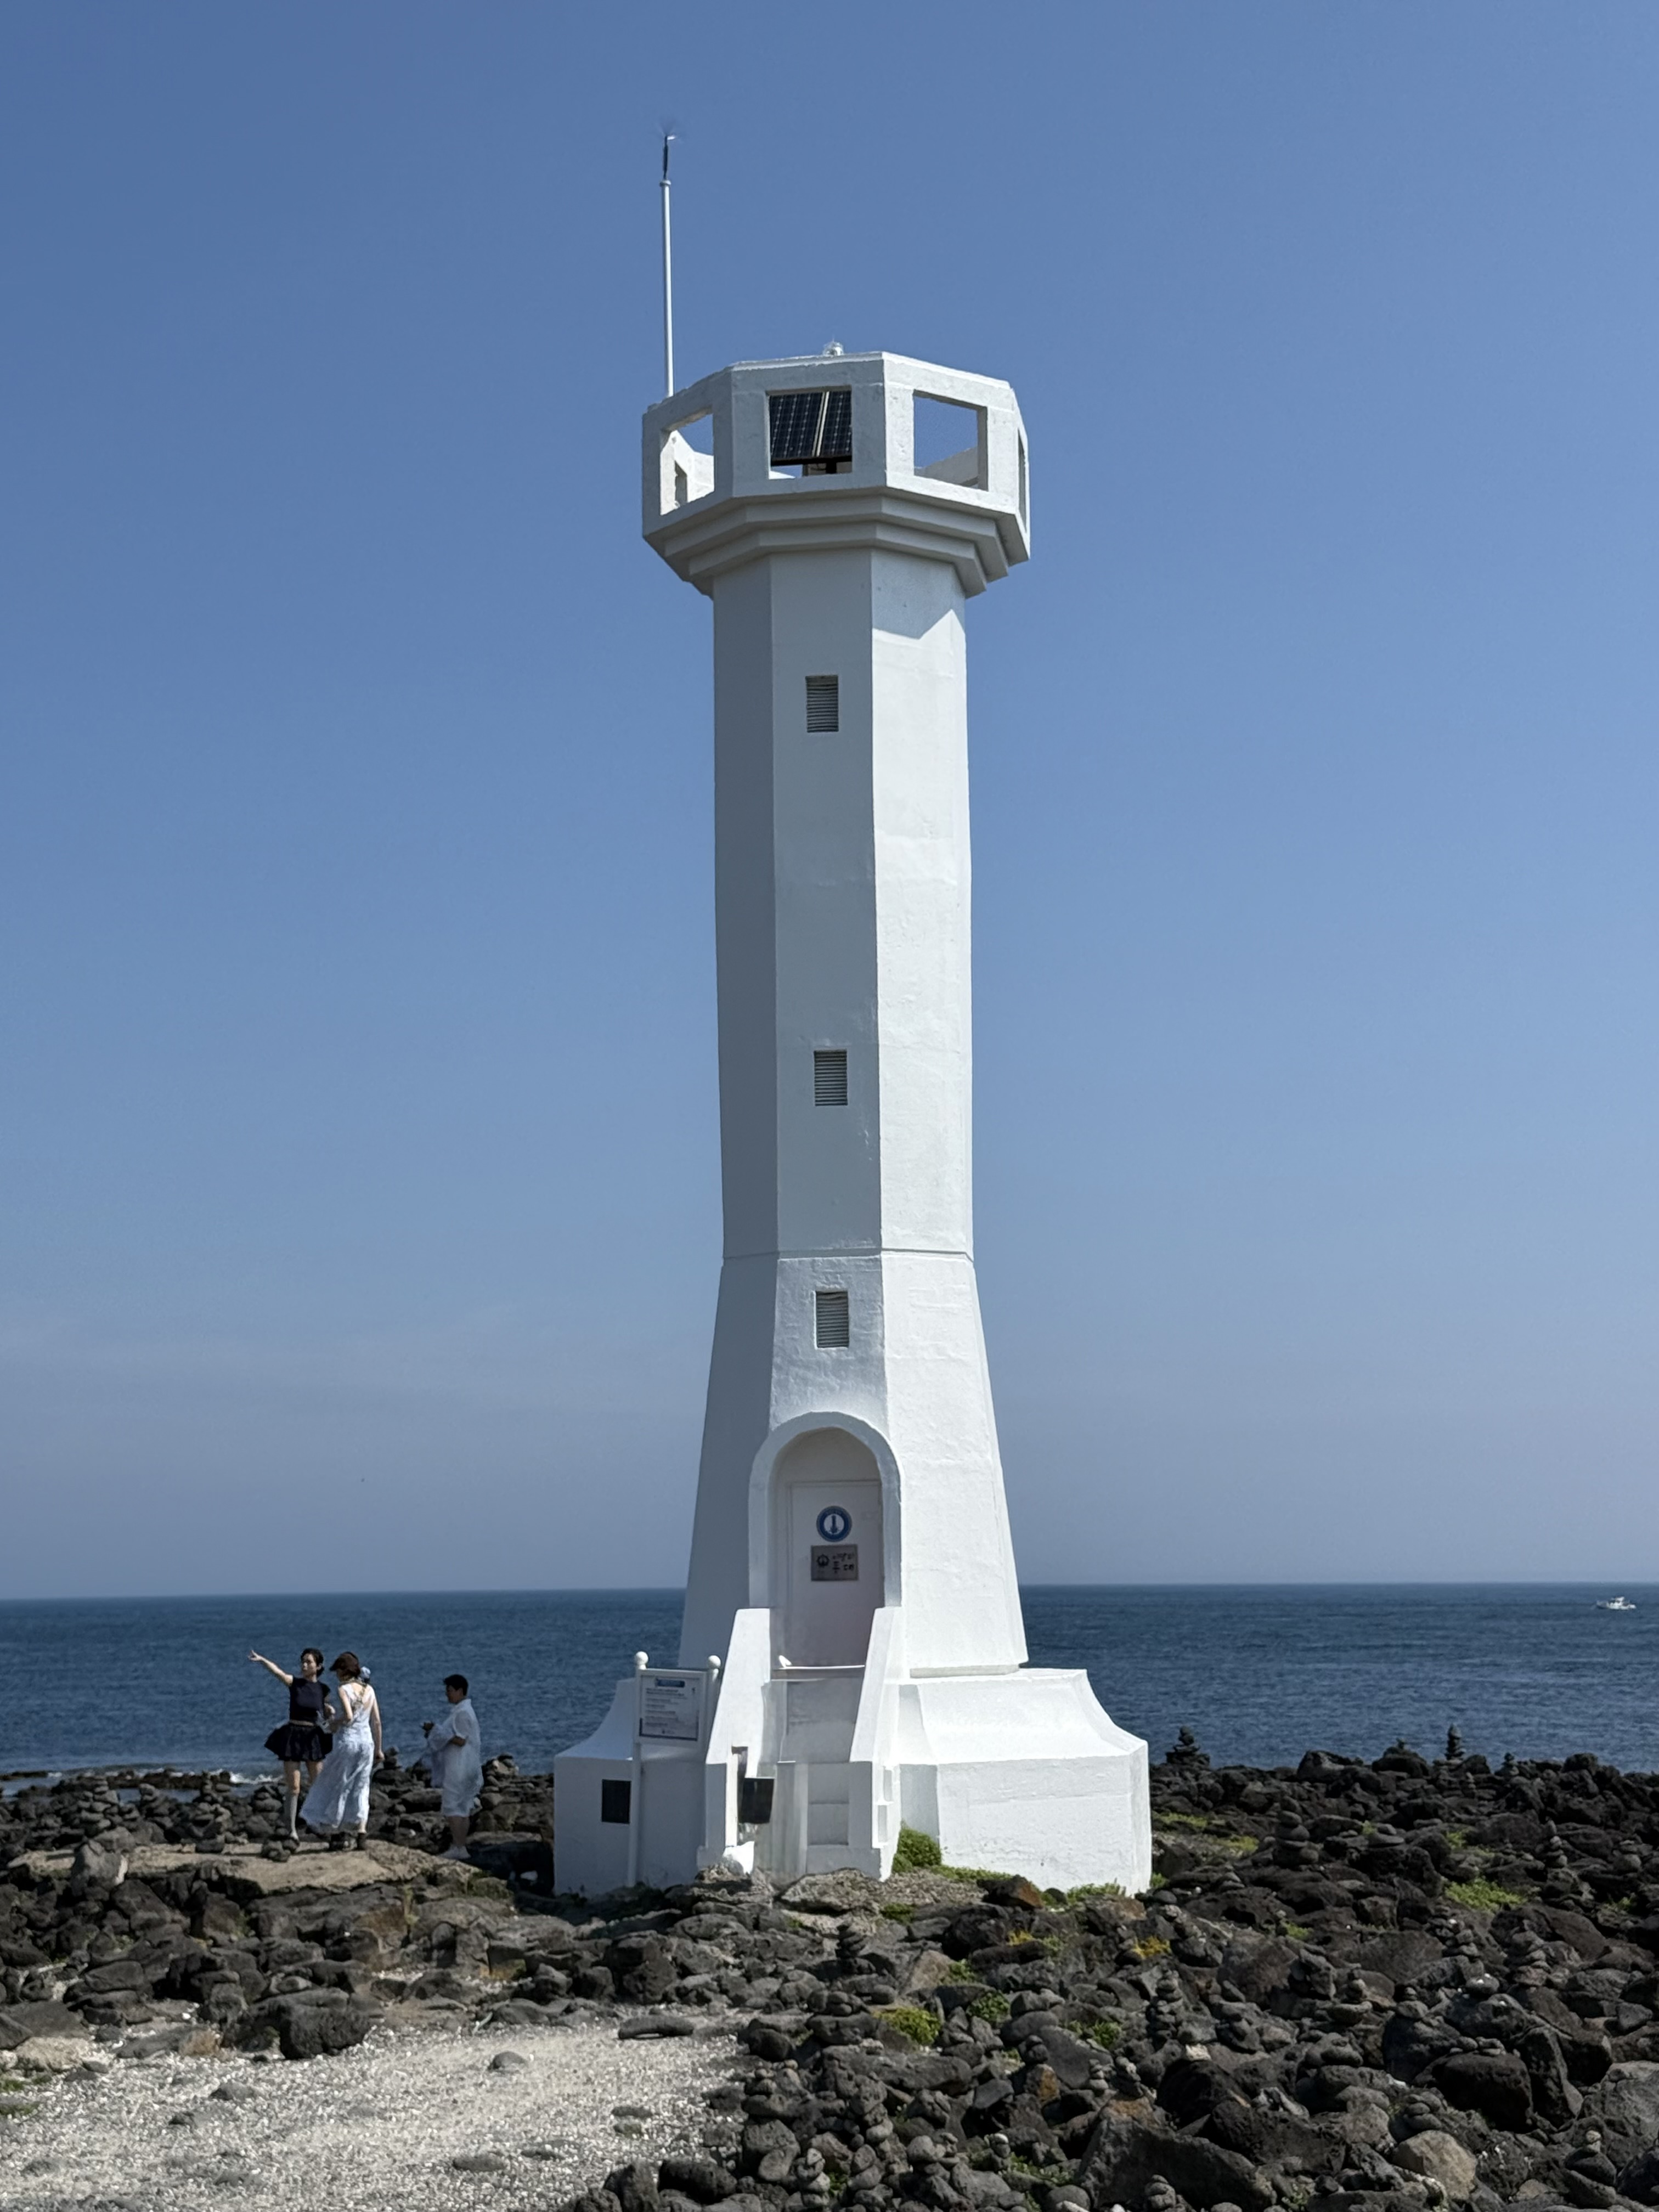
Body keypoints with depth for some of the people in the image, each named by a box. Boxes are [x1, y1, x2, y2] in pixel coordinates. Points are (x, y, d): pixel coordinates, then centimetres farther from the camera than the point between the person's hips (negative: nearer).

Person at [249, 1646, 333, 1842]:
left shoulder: (323, 1689, 2)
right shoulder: (295, 1683, -5)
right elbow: (277, 1672, -25)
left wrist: (330, 1712, -8)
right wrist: (262, 1660, -44)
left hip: (313, 1738, 2)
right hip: (293, 1737, -2)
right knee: (293, 1787, -3)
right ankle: (292, 1830, 1)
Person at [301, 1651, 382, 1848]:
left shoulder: (344, 1690, -9)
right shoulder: (369, 1690, 7)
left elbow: (349, 1716, -24)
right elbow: (377, 1722, 8)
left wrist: (335, 1725, -4)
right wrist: (378, 1749, 14)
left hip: (348, 1740, -5)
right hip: (367, 1741, 5)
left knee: (339, 1787, 7)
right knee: (360, 1788, 10)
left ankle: (337, 1835, 11)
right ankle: (360, 1834, 5)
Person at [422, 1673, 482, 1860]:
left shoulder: (462, 1713, -17)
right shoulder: (464, 1710, 15)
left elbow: (461, 1740, -22)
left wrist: (438, 1731, -15)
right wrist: (436, 1729, 9)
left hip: (458, 1767, -10)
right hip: (462, 1766, 10)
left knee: (453, 1809, -7)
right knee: (463, 1808, 11)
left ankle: (458, 1848, -7)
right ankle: (461, 1846, 13)